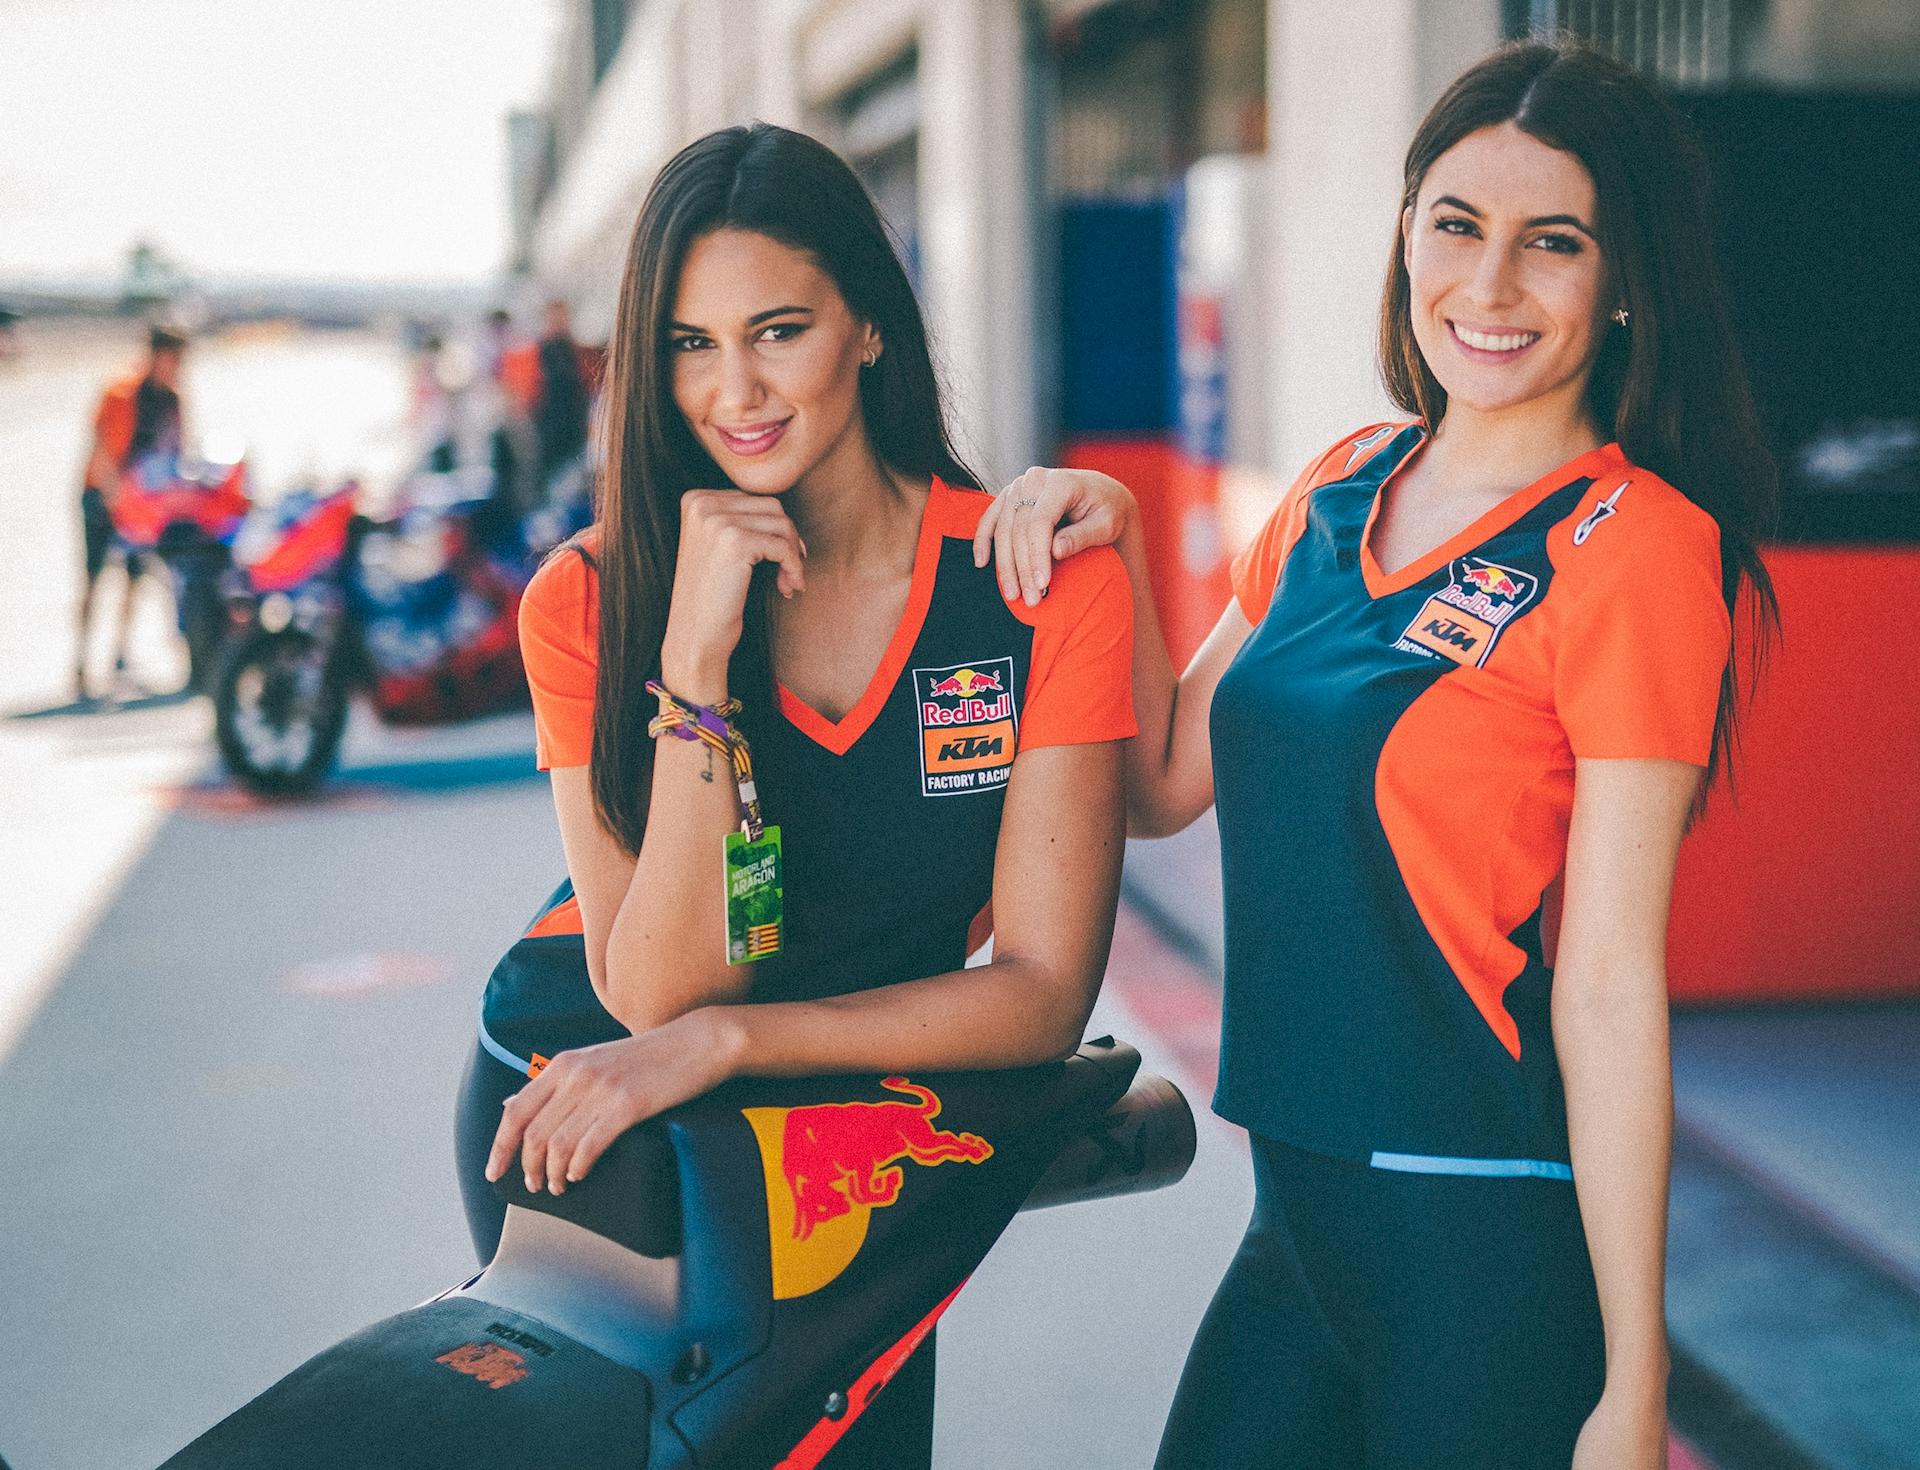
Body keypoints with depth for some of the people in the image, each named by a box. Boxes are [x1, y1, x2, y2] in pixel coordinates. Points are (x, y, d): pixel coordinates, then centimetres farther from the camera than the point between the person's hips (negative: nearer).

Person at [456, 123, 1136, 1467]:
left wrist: (721, 1040, -29)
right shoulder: (589, 599, -17)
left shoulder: (1046, 586, -18)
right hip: (569, 1112, 0)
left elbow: (1043, 993, -19)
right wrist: (696, 659, -33)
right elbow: (660, 993, -23)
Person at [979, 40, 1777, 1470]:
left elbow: (1611, 983, -15)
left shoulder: (1637, 546, -12)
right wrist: (1113, 544, -1)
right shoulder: (1339, 493, 8)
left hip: (1497, 1245, -6)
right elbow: (1163, 783, 14)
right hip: (1299, 1215, 7)